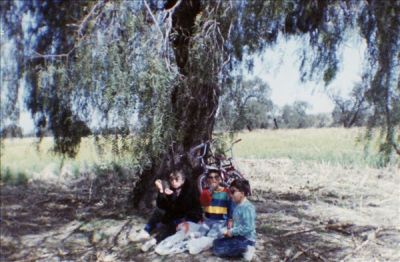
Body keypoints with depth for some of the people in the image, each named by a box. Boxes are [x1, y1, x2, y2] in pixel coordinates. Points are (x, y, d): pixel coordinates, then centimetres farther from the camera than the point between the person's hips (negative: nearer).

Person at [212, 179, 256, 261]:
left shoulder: (248, 207, -20)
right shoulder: (237, 206, 9)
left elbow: (248, 228, -25)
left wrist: (232, 232, -17)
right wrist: (229, 231, 2)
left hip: (246, 239, -10)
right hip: (238, 237, 10)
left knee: (218, 249, -17)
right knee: (216, 243, 10)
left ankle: (245, 249, -9)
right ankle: (243, 249, 2)